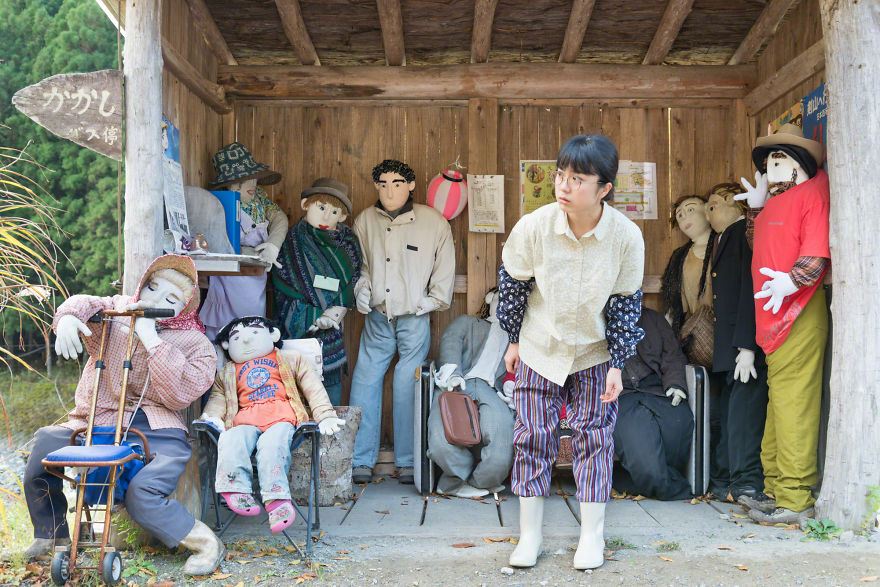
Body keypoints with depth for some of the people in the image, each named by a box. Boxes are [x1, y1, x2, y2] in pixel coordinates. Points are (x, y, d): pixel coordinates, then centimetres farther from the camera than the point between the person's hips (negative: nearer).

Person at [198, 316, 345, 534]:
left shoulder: (290, 360, 27)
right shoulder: (229, 372, 36)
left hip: (281, 417, -3)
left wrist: (325, 416, 6)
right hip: (246, 420, 3)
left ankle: (277, 500, -45)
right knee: (230, 440, -32)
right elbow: (218, 396, 26)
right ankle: (237, 491, -41)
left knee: (271, 443, -36)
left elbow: (313, 387, 19)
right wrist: (212, 416, 2)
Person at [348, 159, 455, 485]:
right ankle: (360, 461, 10)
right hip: (377, 317, 3)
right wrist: (362, 296, 5)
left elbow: (445, 268, 7)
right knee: (364, 384, 0)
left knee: (408, 390, 0)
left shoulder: (434, 222, 0)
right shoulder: (364, 221, 8)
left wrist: (430, 303, 1)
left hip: (414, 319, -2)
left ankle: (408, 462, 13)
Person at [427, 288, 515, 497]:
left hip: (489, 389, 1)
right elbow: (451, 341, 11)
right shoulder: (468, 322, 34)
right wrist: (453, 372, -12)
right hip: (456, 386, -1)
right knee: (441, 443, -32)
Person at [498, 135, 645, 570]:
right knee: (532, 436, 3)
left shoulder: (627, 236, -20)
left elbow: (625, 303, -8)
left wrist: (617, 364, -7)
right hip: (539, 349, 0)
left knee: (593, 436, 4)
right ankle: (530, 535, 16)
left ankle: (591, 535, 18)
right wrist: (513, 340, 3)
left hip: (595, 353, 0)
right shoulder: (533, 226, -21)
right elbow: (512, 283, -4)